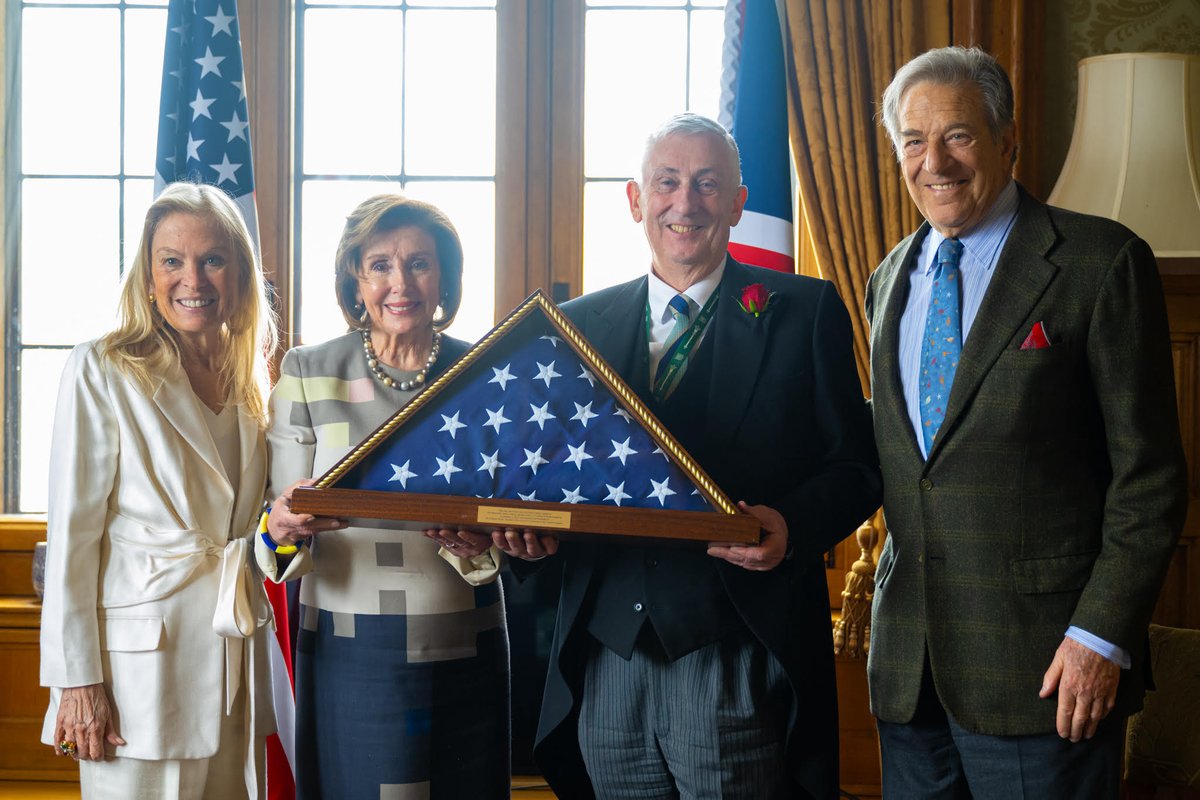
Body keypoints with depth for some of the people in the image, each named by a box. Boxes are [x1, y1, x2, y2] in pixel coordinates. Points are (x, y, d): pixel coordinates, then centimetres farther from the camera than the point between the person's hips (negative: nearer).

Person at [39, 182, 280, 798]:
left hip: (237, 656, 6)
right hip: (141, 662, -5)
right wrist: (77, 679, -13)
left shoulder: (251, 378, 10)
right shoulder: (100, 371, -7)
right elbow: (71, 533, -10)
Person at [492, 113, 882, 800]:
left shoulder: (806, 311, 2)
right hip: (606, 659, 3)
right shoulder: (582, 324, 11)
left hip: (735, 659, -3)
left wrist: (792, 526, -18)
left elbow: (856, 465, 1)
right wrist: (532, 523, -7)